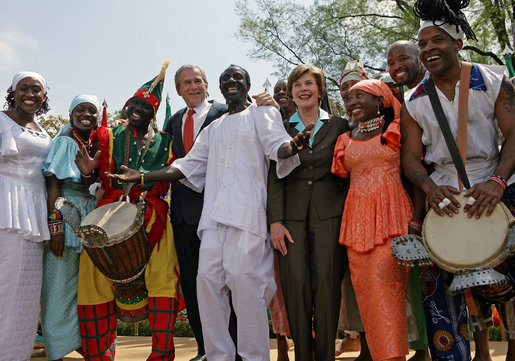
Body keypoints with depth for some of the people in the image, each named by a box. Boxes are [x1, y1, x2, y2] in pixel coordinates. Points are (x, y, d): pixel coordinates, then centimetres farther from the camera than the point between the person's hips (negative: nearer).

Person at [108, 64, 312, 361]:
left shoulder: (263, 114, 12)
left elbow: (277, 145, -6)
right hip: (214, 214, 5)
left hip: (247, 212, -5)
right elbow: (189, 165, 26)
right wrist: (143, 177, 20)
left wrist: (293, 146, -32)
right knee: (208, 278, -2)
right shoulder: (214, 128, 27)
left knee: (244, 280, -11)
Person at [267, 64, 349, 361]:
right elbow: (275, 177, 6)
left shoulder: (339, 125, 11)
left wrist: (350, 213, -2)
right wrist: (275, 220, -4)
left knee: (326, 283, -4)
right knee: (296, 284, -5)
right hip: (293, 214, 1)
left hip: (330, 213, 0)